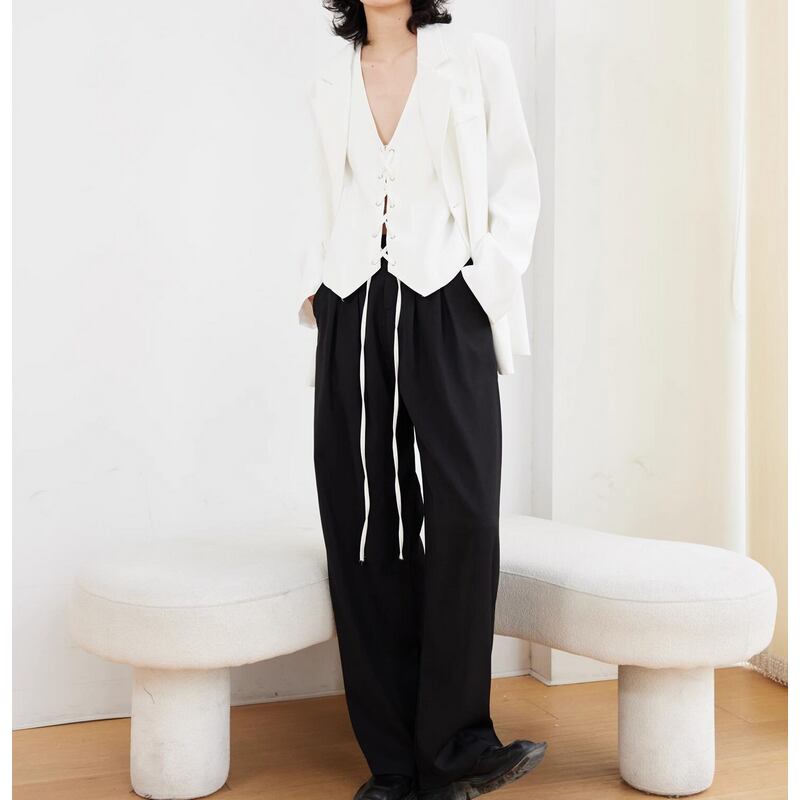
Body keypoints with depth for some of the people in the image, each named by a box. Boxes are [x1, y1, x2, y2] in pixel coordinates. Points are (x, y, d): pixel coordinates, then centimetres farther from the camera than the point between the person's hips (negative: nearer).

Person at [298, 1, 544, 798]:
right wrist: (315, 286, 9)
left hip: (444, 312, -3)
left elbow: (518, 188, 5)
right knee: (362, 530, -1)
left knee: (461, 518, -12)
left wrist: (487, 286, -6)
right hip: (354, 316, 3)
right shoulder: (333, 81, 16)